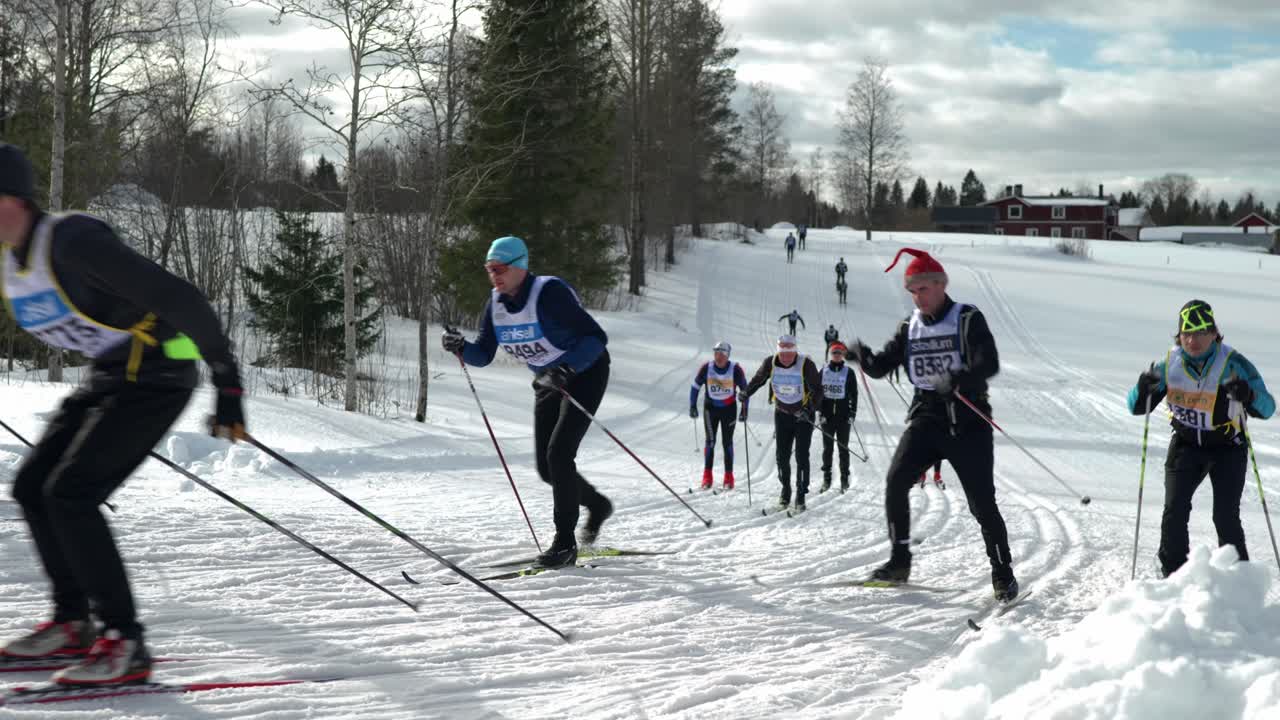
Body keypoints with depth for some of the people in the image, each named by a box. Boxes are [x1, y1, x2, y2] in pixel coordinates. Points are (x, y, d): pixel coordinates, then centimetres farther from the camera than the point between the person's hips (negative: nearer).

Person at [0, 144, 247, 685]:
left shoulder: (71, 241, -26)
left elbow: (177, 298, -28)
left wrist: (227, 383, -26)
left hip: (158, 374, -9)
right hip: (108, 374, 9)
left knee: (70, 494, -17)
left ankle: (125, 643, -11)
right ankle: (73, 622, 22)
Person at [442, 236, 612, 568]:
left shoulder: (550, 293, -28)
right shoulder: (496, 303, -7)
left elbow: (596, 337, -30)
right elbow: (483, 355, -1)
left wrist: (567, 368, -44)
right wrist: (462, 348, -22)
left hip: (585, 372, -7)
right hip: (548, 380, 7)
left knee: (558, 454, -19)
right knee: (547, 468, 6)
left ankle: (565, 542, -9)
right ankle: (597, 505, 34)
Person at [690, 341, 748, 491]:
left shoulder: (735, 369, -16)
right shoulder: (706, 368, -13)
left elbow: (745, 389, -4)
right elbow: (695, 386, 0)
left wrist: (745, 409, -7)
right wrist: (693, 405, -3)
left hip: (729, 408, -1)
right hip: (711, 407, 1)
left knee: (727, 442, 2)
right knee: (710, 441, -3)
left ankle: (729, 477, 7)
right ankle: (707, 477, 2)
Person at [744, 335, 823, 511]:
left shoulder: (806, 365, -21)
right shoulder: (770, 363, -12)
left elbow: (817, 390, -17)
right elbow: (758, 379, 10)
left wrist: (809, 410, -29)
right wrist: (746, 393, 5)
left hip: (804, 415, -3)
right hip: (782, 413, 3)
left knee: (801, 456, -7)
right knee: (782, 455, 3)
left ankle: (801, 495, 1)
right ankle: (785, 490, 21)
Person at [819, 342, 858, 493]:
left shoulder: (848, 372, 2)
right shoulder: (824, 371, 6)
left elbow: (854, 394, 2)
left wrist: (853, 413, -5)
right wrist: (820, 411, -2)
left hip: (843, 415, -1)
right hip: (827, 414, 1)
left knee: (843, 448, 3)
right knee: (827, 448, 4)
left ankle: (844, 479, 9)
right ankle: (826, 479, 10)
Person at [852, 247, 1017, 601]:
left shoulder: (968, 320, -4)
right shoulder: (910, 328, 11)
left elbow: (990, 363, -18)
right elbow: (881, 366, 6)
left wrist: (960, 381, -37)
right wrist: (865, 357, -17)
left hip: (967, 422, -4)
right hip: (926, 417, 4)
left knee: (982, 502, -6)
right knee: (895, 482, -14)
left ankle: (1003, 574, 9)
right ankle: (900, 561, -2)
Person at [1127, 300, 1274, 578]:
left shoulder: (1233, 364, -19)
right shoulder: (1170, 363, -9)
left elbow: (1267, 408, -21)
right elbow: (1136, 407, -4)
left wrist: (1248, 396, -43)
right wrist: (1144, 389, -27)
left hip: (1228, 448, -2)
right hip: (1186, 446, 3)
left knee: (1226, 518, -11)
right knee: (1174, 512, -11)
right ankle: (1172, 576, 4)